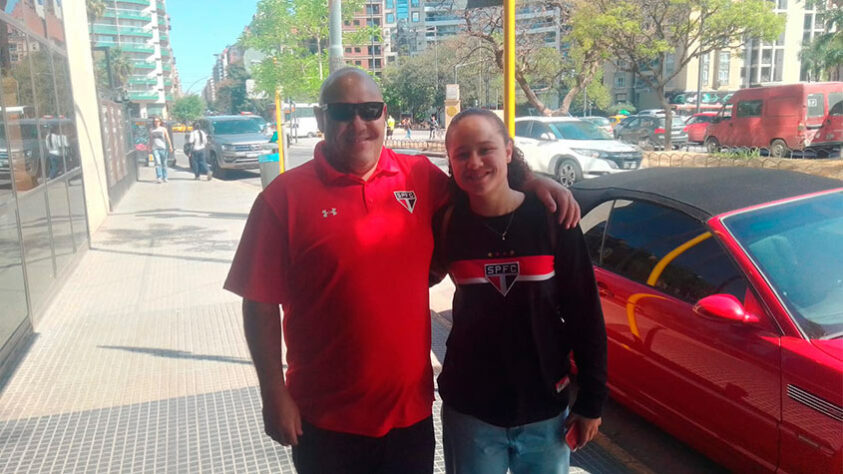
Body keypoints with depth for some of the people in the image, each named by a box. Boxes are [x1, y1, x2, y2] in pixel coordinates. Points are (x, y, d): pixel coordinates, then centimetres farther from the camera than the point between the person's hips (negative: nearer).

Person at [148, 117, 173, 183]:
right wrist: (150, 148, 13)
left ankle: (164, 178, 14)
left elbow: (167, 138, 2)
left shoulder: (163, 129, 7)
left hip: (163, 148, 0)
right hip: (155, 148, 0)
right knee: (158, 163, -14)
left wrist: (170, 146, -8)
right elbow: (150, 140, 17)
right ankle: (159, 177, -19)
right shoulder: (151, 130, 11)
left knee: (164, 163, 5)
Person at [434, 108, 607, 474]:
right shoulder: (447, 224, -8)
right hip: (469, 409, 1)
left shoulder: (551, 219, -11)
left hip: (545, 408, 0)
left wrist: (591, 400, -4)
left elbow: (585, 314, -6)